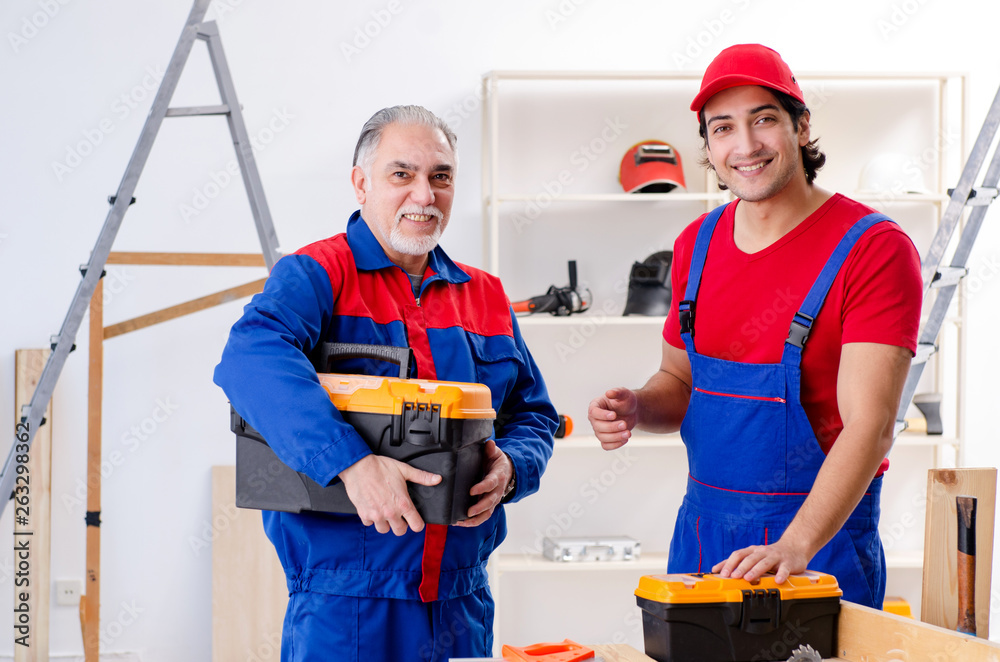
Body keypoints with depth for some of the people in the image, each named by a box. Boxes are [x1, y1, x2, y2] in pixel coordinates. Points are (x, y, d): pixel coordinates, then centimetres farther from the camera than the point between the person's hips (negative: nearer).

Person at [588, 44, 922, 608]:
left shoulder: (874, 249, -14)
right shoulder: (697, 245, 5)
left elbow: (869, 427, -22)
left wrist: (793, 546, -34)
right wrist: (636, 408, -6)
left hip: (821, 532, -5)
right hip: (701, 530, 6)